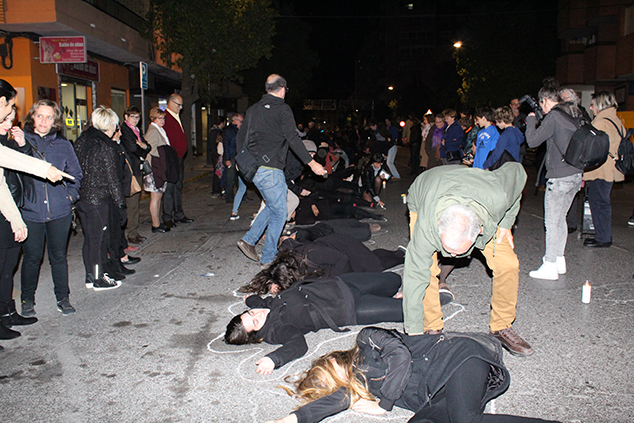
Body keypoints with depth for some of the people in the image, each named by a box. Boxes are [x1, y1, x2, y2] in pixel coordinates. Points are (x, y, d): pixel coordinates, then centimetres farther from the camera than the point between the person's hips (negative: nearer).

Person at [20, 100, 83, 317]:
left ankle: (63, 298, 23)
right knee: (32, 258, 5)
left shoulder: (63, 144, 8)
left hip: (60, 211, 2)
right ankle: (27, 300, 24)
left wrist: (71, 193, 3)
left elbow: (76, 174, 16)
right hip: (31, 211, -1)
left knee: (59, 256, 10)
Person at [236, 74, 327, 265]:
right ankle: (268, 257, 8)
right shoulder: (282, 109, -8)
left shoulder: (253, 109, 14)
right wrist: (311, 162, -16)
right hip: (270, 169, -8)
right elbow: (292, 138, -17)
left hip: (253, 168, 8)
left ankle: (248, 240, 14)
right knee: (279, 213, 3)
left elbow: (241, 136, 19)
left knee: (272, 206, 22)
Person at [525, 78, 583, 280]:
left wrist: (531, 119, 1)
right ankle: (559, 260, 25)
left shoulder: (553, 117, -14)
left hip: (559, 176, -9)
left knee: (551, 221, -2)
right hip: (576, 174, 9)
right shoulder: (575, 114, 11)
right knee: (561, 219, 17)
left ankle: (550, 266, 1)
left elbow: (532, 141, -12)